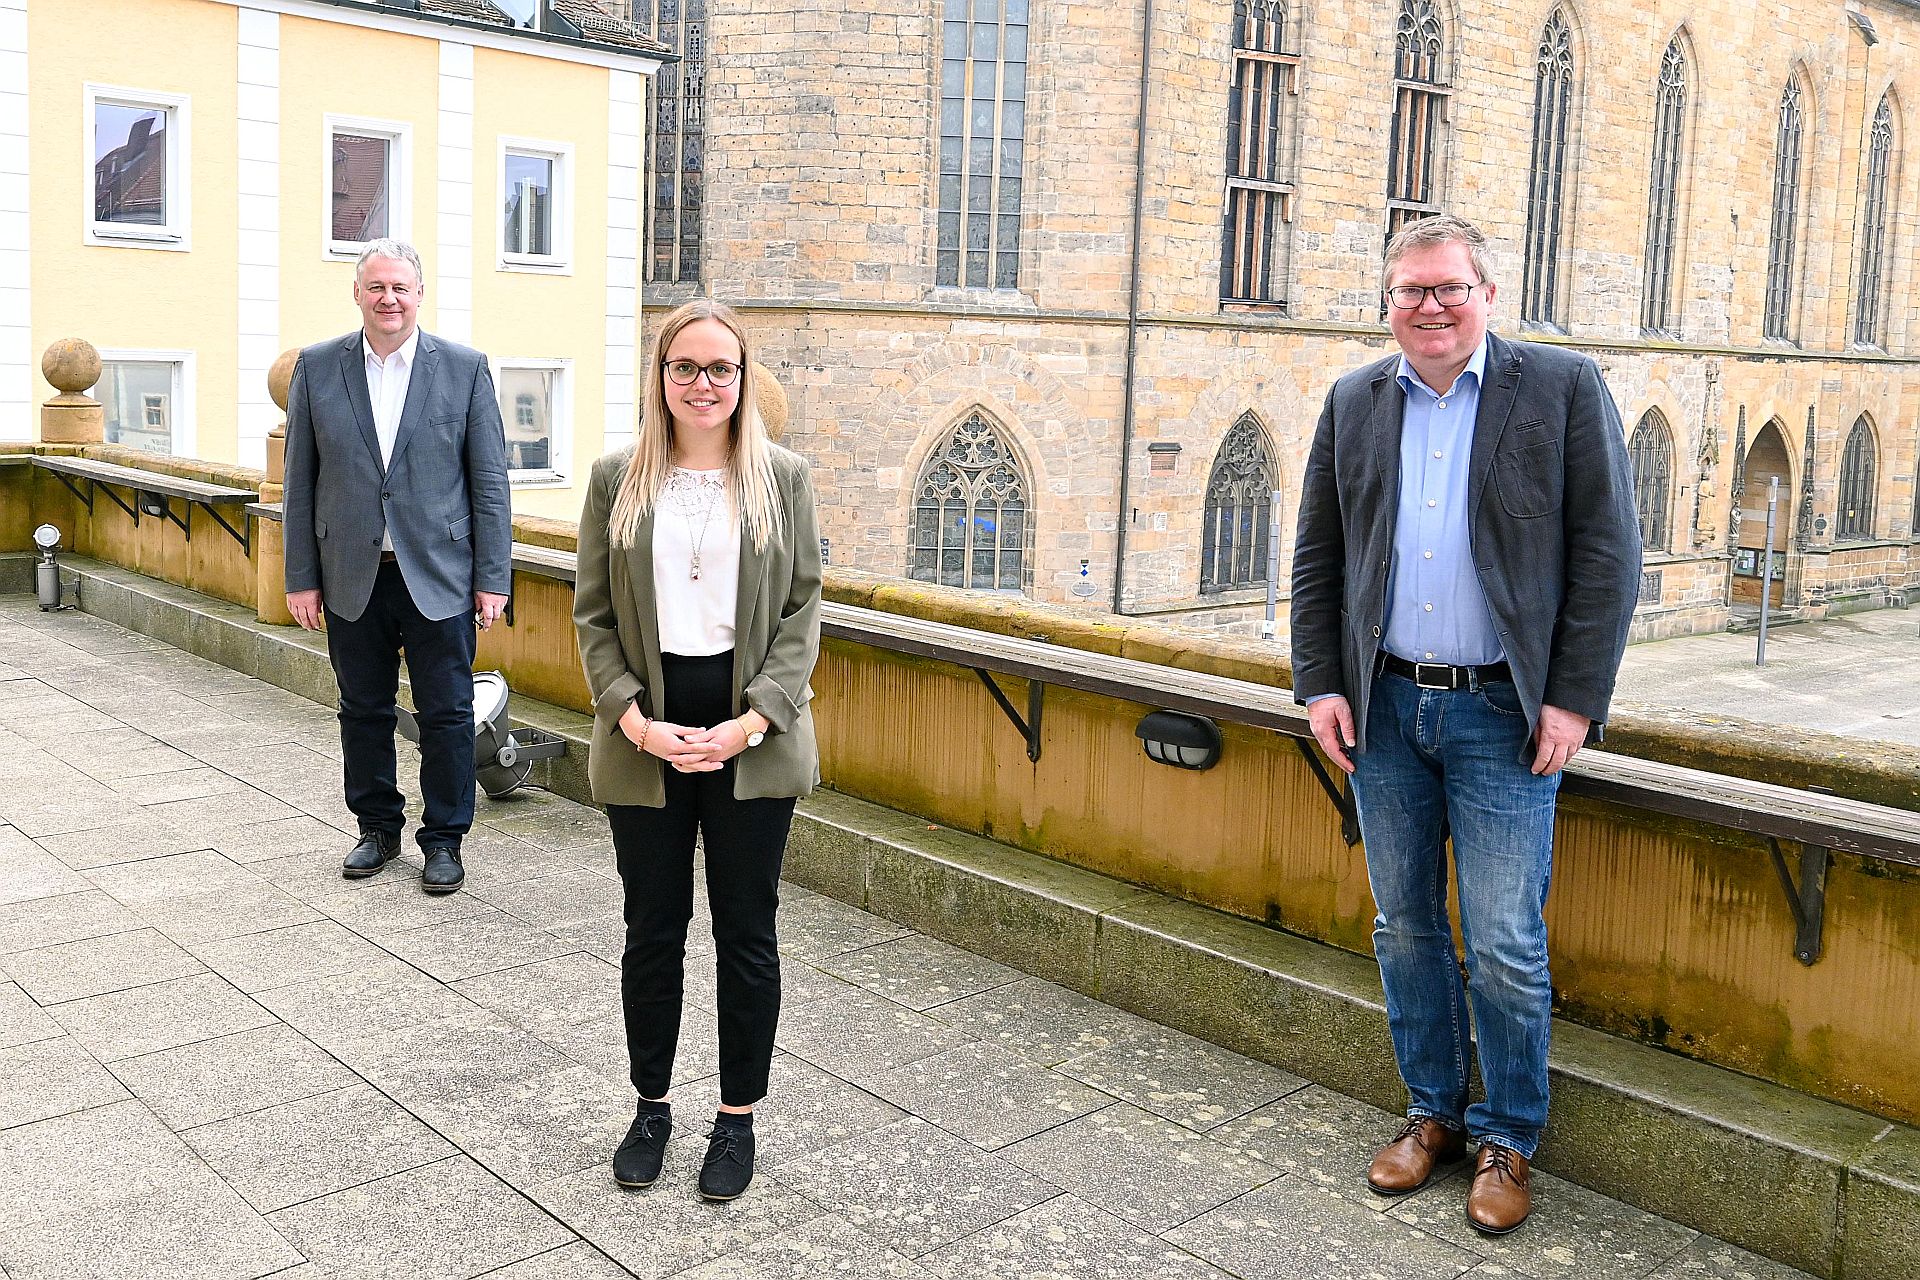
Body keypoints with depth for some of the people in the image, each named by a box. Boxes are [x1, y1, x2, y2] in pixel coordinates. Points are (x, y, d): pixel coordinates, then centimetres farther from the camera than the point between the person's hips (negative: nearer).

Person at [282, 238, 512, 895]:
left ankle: (444, 838, 19)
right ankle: (378, 827, 30)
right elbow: (300, 481, 5)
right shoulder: (317, 366, 4)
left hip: (439, 575, -2)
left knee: (447, 715, 4)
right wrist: (302, 578, 2)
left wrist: (493, 577, -4)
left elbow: (489, 480, 0)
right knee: (363, 713, 13)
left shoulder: (465, 367, -1)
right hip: (351, 576, 2)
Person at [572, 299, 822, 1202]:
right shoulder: (617, 480, 3)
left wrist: (749, 722, -12)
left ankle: (738, 1118, 23)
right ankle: (651, 1106, 29)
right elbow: (593, 616, 3)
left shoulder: (783, 479, 2)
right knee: (653, 927, 10)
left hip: (752, 738, 0)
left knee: (746, 929, 7)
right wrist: (637, 722, -10)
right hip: (646, 733, 1)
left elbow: (802, 613, 0)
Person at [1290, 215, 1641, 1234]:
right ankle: (1433, 1112, 31)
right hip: (1383, 708, 4)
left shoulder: (1563, 387, -3)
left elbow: (1607, 551, -5)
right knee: (1404, 927, 13)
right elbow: (1317, 557, 11)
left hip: (1505, 714, -4)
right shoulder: (1354, 403, 8)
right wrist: (1319, 686, 2)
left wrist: (1576, 699, -10)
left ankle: (1509, 1138, 20)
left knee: (1505, 947, 0)